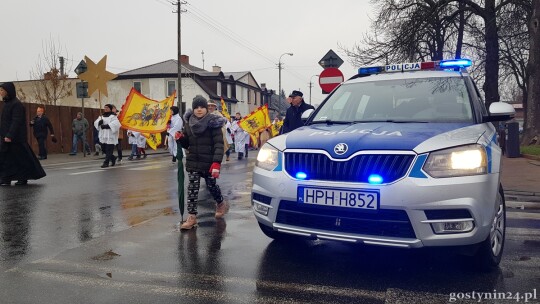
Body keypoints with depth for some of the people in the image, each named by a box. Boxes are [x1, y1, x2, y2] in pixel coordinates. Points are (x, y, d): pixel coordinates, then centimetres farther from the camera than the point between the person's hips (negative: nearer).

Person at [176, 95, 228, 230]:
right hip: (193, 162, 3)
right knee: (192, 188, -2)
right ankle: (192, 216, 2)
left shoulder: (213, 123, -10)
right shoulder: (189, 123, 4)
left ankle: (221, 204, 41)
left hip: (209, 162, -3)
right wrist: (180, 138, -10)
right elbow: (186, 144, 13)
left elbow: (219, 144, -16)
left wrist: (216, 163, -27)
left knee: (211, 185, 13)